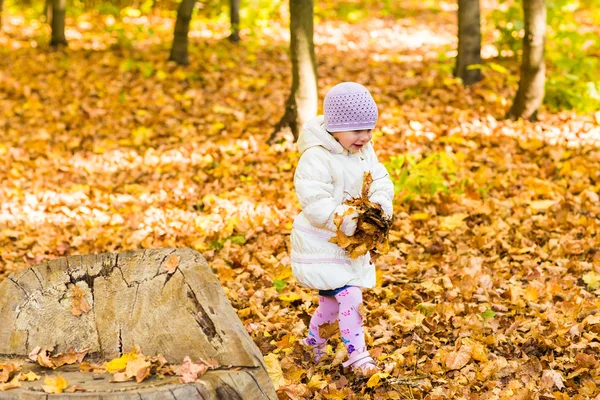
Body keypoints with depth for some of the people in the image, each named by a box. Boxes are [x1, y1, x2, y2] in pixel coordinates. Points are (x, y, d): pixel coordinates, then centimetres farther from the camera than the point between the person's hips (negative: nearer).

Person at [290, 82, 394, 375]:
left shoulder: (365, 152, 2)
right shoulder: (316, 158, -24)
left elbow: (381, 181, 4)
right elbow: (315, 203, -28)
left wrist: (381, 203, -18)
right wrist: (344, 219, -36)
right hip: (321, 244, -8)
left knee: (332, 300, 21)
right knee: (349, 295, -17)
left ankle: (313, 343, 43)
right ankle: (357, 355, -9)